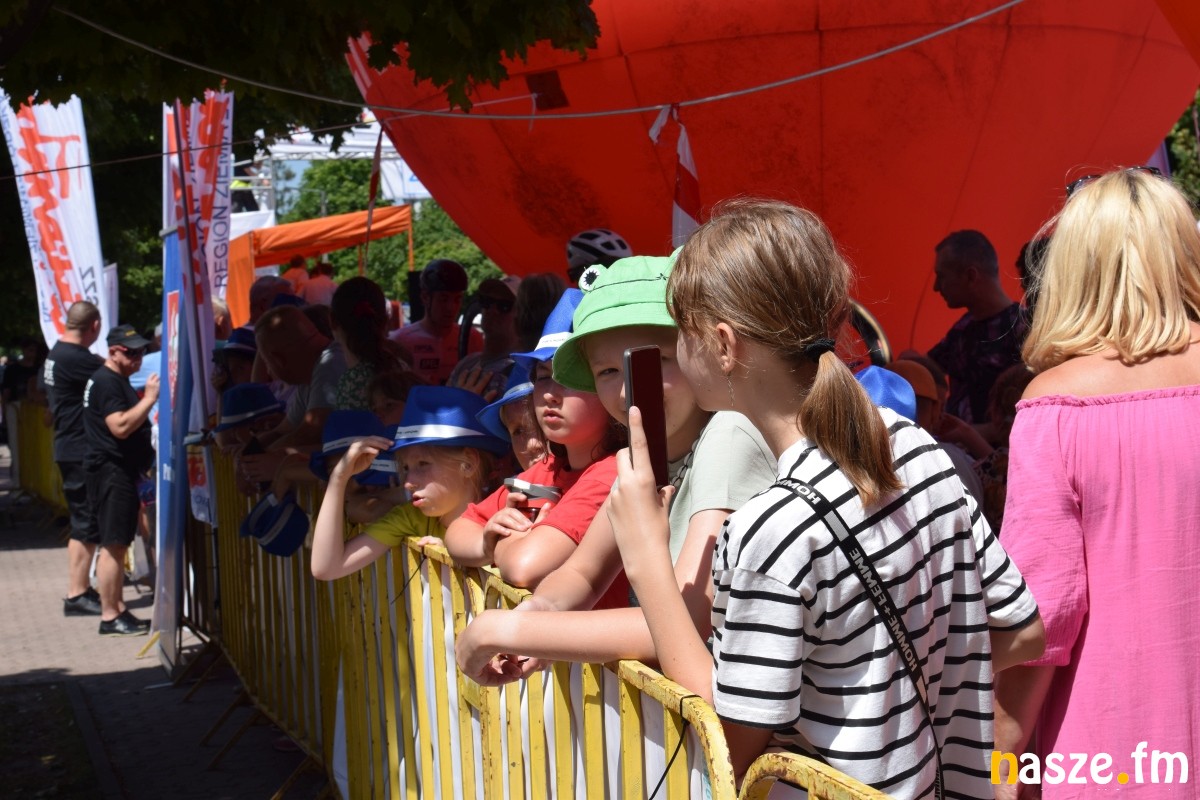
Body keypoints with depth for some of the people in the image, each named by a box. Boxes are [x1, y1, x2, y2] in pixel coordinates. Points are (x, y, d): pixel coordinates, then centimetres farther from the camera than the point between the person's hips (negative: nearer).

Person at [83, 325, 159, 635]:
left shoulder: (117, 380, 19)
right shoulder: (106, 382, -14)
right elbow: (121, 427, -24)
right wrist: (150, 398, -23)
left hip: (122, 472, 11)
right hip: (110, 472, -11)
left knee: (118, 544, 13)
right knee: (113, 545, -9)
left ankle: (118, 609, 18)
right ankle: (109, 617, -7)